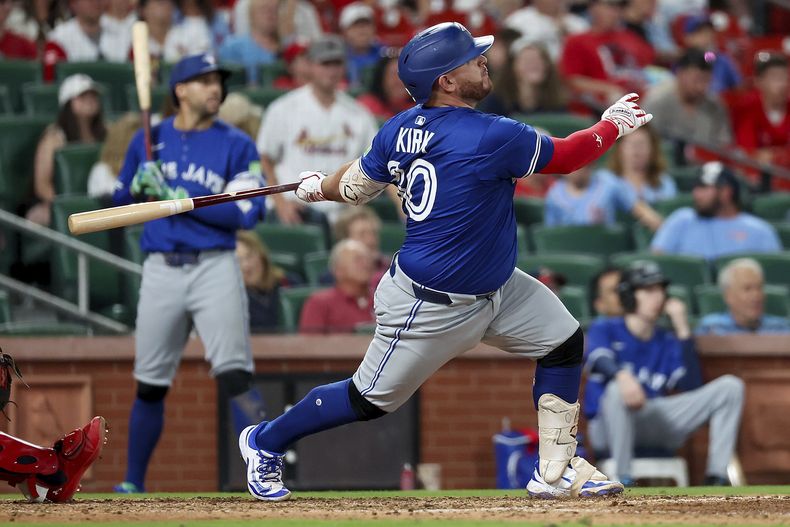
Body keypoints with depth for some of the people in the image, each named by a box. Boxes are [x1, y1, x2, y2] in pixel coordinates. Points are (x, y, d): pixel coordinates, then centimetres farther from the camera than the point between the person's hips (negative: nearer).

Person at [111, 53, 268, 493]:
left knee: (234, 376, -15)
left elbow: (246, 213, -9)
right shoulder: (149, 140, 11)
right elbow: (121, 201, 18)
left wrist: (180, 199, -15)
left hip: (215, 267, -3)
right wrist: (139, 187, -5)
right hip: (162, 270, 3)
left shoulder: (237, 145, 1)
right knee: (150, 384, 8)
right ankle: (133, 485, 21)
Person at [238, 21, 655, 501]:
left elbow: (356, 186, 8)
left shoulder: (400, 129, -5)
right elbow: (563, 157, -15)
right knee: (371, 400, 6)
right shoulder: (491, 137, -29)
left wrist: (319, 187, 29)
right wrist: (615, 125, 1)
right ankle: (266, 442, 26)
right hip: (433, 307, -9)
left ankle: (556, 472, 13)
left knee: (565, 341, 7)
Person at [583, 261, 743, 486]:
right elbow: (598, 359, -19)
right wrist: (622, 375, -44)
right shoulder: (604, 330, 6)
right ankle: (623, 482, -36)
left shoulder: (667, 342, 16)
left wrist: (682, 329, -1)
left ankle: (717, 478, -17)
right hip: (607, 429, -5)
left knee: (730, 386, -6)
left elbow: (691, 387, 0)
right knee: (617, 389, -40)